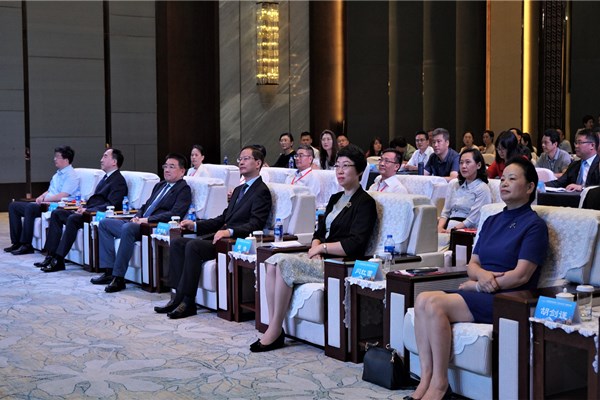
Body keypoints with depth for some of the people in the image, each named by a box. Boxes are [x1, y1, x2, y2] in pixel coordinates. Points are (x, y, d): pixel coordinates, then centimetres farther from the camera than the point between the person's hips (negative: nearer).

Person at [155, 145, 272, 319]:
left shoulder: (261, 191, -5)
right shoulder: (239, 189, 25)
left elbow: (255, 225, -17)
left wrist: (229, 231, -31)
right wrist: (195, 225, 13)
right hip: (221, 236, 9)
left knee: (193, 246, -28)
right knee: (177, 243, -6)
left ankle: (186, 302, -23)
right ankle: (177, 296, -12)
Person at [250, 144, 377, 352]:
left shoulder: (365, 203, -4)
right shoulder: (335, 198, 22)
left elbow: (354, 245, -15)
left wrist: (322, 247, -8)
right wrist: (315, 249, -2)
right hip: (321, 258, 8)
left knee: (284, 263, -26)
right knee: (273, 261, -17)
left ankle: (275, 331, -19)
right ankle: (272, 327, -22)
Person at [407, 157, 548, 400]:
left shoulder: (534, 225, -2)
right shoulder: (492, 221, 21)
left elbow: (521, 275, -11)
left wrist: (476, 285, -8)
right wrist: (482, 274, -7)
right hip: (478, 292, 7)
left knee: (435, 305, -27)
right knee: (422, 300, -20)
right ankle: (426, 378, -21)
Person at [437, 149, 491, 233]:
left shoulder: (482, 189, 0)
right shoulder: (454, 186, 20)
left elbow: (472, 220, -9)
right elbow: (445, 212, 14)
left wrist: (451, 230, -18)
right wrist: (440, 227, -6)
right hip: (448, 228, 6)